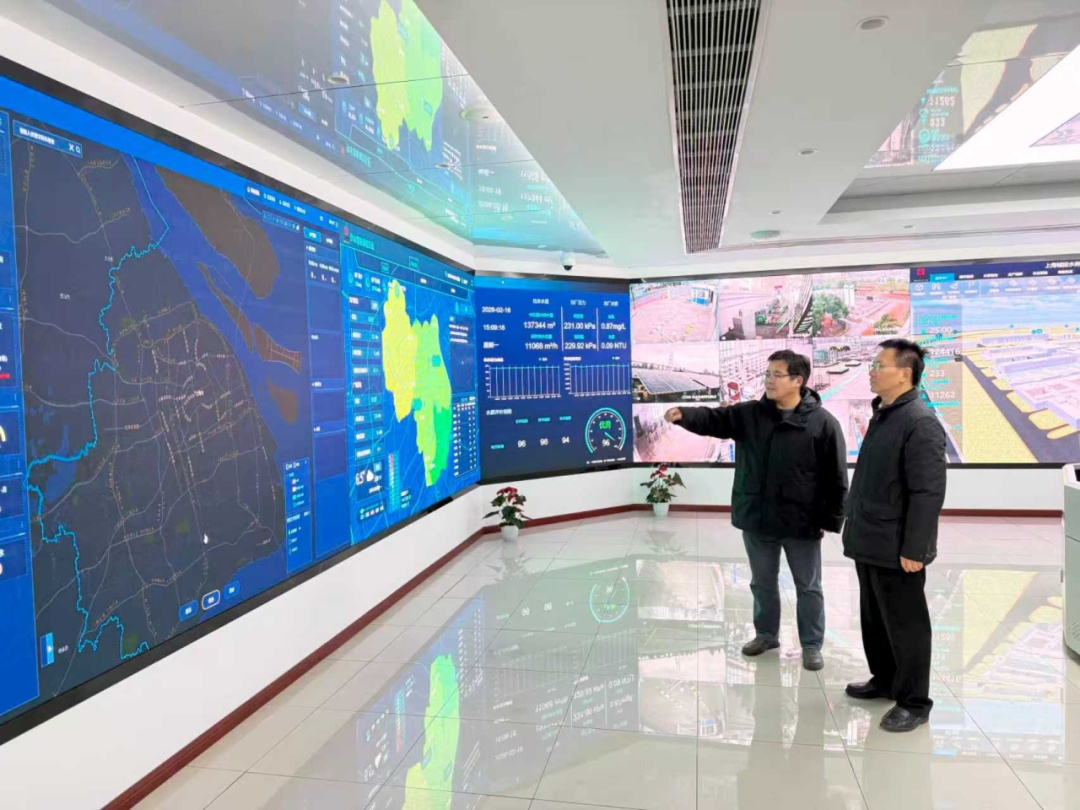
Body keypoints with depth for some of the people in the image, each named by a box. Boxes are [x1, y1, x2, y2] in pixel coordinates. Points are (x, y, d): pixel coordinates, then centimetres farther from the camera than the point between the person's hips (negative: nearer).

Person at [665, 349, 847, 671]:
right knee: (762, 582, 19)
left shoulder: (823, 422, -10)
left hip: (802, 522, -3)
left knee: (808, 587, 13)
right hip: (756, 518, 4)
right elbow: (713, 419, -9)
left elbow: (836, 476, -8)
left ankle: (811, 645, 29)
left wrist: (831, 519, -9)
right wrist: (684, 415, -30)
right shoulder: (748, 414, 1)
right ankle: (766, 633, 39)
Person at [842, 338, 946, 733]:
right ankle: (884, 679, 37)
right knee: (874, 620, 20)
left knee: (905, 626, 5)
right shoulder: (881, 415, 11)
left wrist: (913, 548, -22)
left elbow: (928, 492, -22)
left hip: (897, 548, -9)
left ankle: (914, 702, 19)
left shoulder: (920, 422, -18)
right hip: (870, 543, 9)